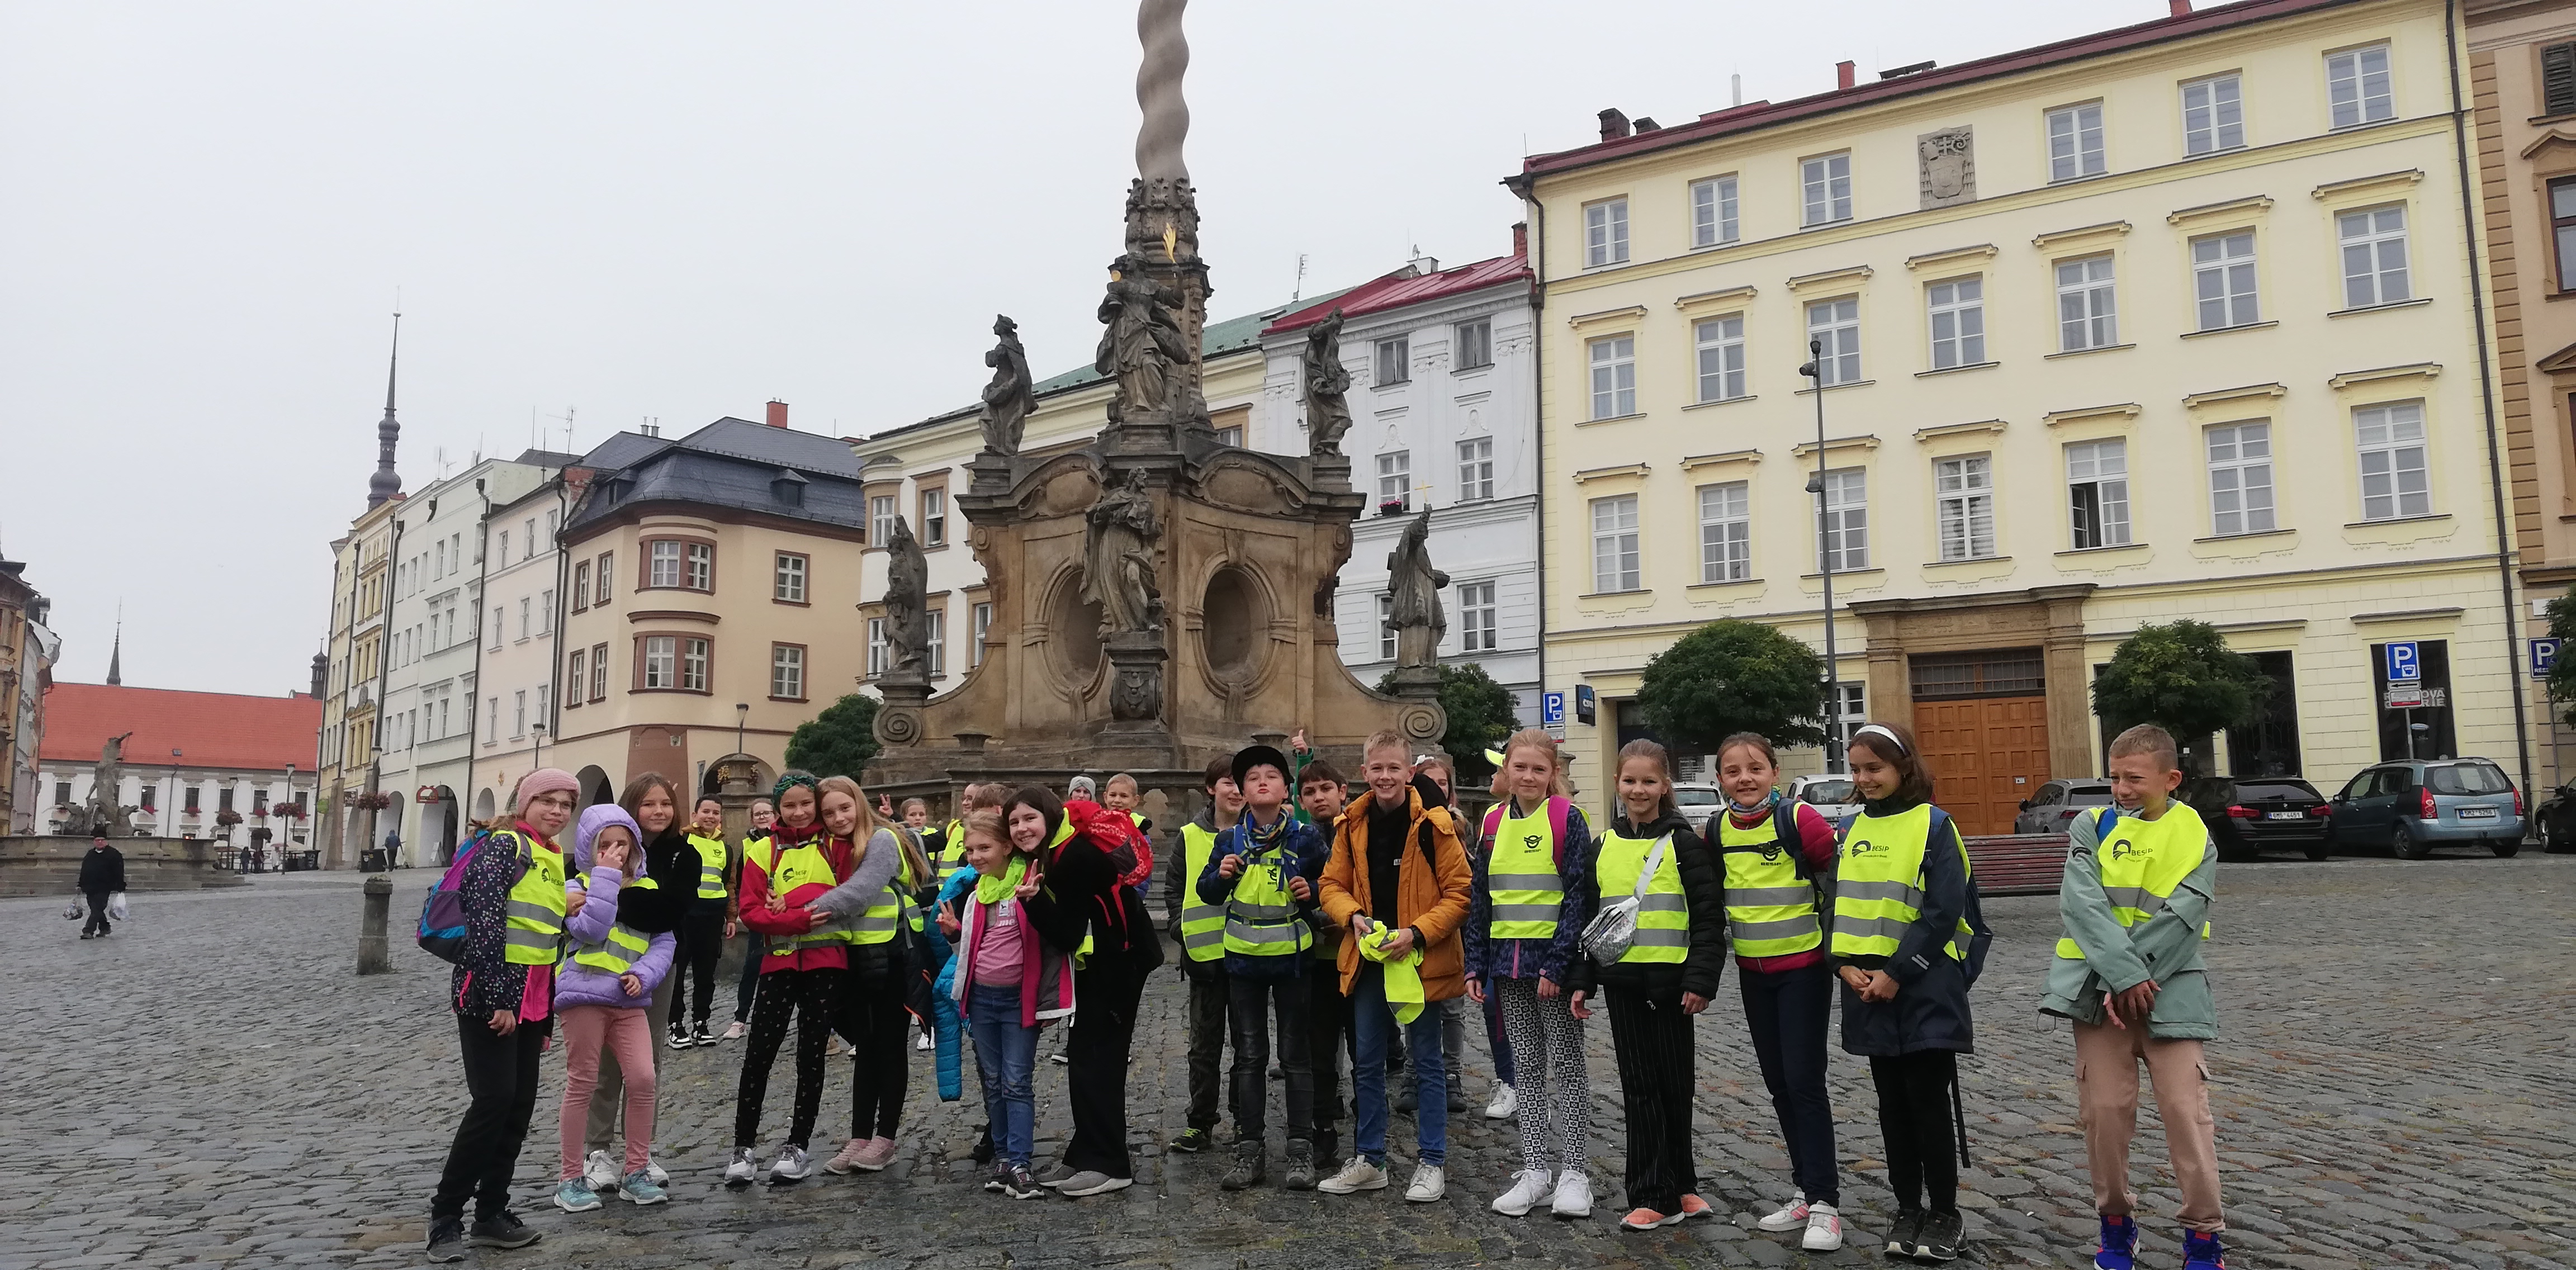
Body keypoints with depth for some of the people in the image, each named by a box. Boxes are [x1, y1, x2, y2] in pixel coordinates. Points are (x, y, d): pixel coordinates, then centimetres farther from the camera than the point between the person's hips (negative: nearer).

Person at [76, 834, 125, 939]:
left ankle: (89, 931, -15)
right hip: (90, 889, 6)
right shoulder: (89, 855, 15)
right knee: (96, 910, 11)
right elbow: (84, 872, 23)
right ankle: (105, 928, 23)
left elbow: (119, 872, -6)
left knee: (97, 909, -12)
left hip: (104, 889, -6)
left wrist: (118, 888, -11)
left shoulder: (114, 854, -3)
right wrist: (81, 885, 18)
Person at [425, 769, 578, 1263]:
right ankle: (445, 1218, 4)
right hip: (488, 994, -8)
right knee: (494, 1100, -9)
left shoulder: (553, 860, 15)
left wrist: (548, 1014, 19)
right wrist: (496, 999, -22)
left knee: (521, 1105, 9)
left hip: (529, 1000, 8)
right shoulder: (505, 846, -9)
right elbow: (485, 923, -18)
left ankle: (491, 1214, 19)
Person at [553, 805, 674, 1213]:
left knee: (643, 1079, -6)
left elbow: (664, 942, 7)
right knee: (582, 1084, 3)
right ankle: (572, 1180, 14)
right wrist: (606, 876, -14)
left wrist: (643, 974, -11)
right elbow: (591, 930, -16)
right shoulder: (577, 886, 2)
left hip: (629, 999, 3)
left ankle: (636, 1172, 7)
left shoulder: (646, 888, 12)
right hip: (584, 994, -3)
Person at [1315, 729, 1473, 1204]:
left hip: (1419, 959, -4)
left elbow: (1459, 892, -9)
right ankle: (1369, 1160, 25)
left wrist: (1417, 933, -19)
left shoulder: (1432, 825, -11)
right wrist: (1353, 916, -10)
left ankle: (1432, 1163, 18)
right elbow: (1332, 885, 9)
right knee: (1367, 1063, 12)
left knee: (1427, 1062, 7)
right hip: (1368, 958, 5)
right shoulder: (1351, 825, 2)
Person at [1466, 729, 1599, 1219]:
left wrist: (1558, 963, -17)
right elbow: (1481, 897, 11)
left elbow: (1579, 896, -11)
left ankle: (1573, 1171, 11)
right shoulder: (1493, 821, 7)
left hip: (1554, 959, -5)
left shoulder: (1567, 818, -7)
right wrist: (1476, 965, 6)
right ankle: (1536, 1169, 17)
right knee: (1529, 1066, 10)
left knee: (1566, 1064, 3)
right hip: (1509, 960, 5)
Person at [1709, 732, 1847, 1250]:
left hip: (1804, 967, -6)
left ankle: (1824, 1202, 2)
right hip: (1752, 971, 6)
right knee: (1778, 1083, 11)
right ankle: (1807, 1190, 22)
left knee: (1805, 1081, -6)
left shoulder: (1799, 819, -15)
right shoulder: (1716, 830, 1)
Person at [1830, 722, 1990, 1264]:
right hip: (1868, 990, 5)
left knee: (1929, 1102, 1)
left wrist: (1896, 974, -17)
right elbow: (1840, 903, 10)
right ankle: (1908, 1208, 22)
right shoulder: (1852, 830, 9)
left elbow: (1944, 912, -14)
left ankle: (1944, 1216, 14)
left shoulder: (1934, 825, -8)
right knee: (1893, 1103, 11)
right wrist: (1846, 965, -5)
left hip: (1925, 990, -5)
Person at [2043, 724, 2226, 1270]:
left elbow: (2179, 922, -11)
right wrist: (2125, 976, -20)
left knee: (2186, 1110, -4)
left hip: (2169, 991, -1)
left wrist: (2131, 982, -17)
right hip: (2099, 990, 1)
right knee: (2104, 1108, 4)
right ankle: (2116, 1222, 21)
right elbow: (2082, 904, -10)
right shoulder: (2092, 827, 2)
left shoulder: (2195, 838, 0)